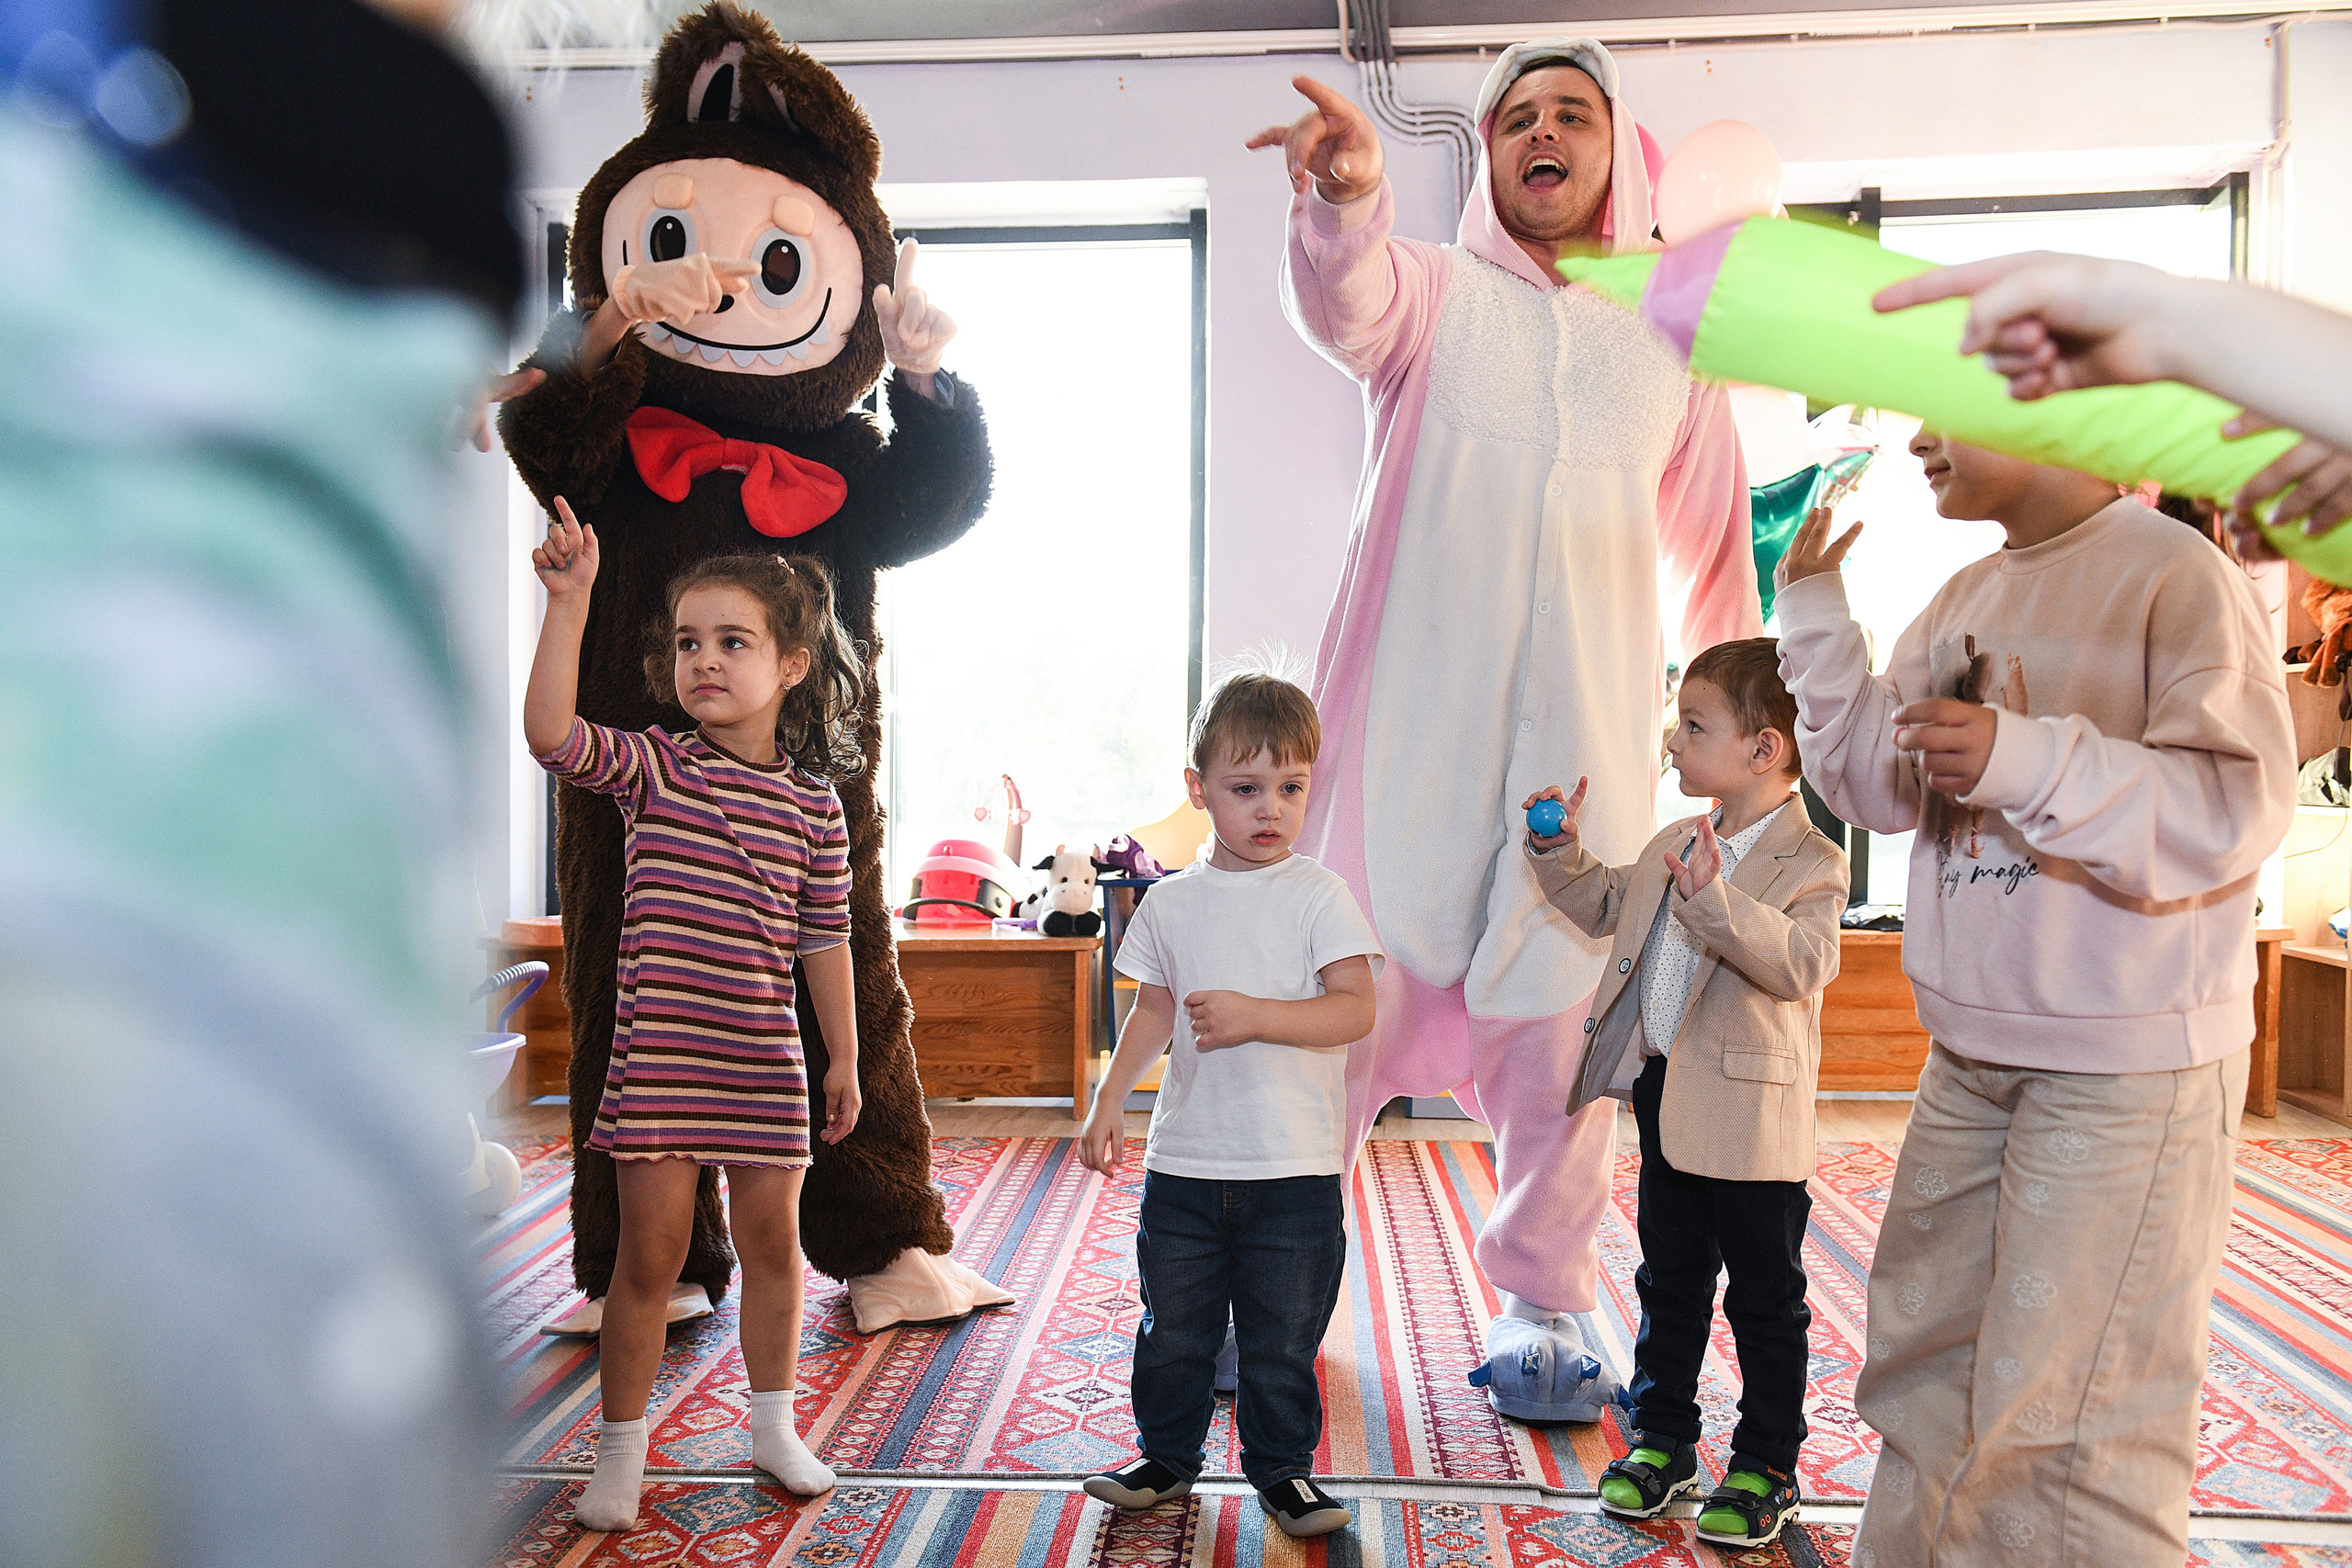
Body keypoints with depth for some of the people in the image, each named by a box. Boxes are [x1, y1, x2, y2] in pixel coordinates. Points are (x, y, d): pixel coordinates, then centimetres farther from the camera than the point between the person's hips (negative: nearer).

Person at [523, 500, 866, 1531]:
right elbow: (551, 734, -22)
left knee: (772, 1239, 13)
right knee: (649, 1253, 5)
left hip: (764, 1059, 2)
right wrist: (568, 603, -26)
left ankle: (773, 1426, 33)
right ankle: (621, 1452, 24)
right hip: (658, 1052, -2)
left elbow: (826, 936, 7)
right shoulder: (651, 768, -3)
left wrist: (844, 1058, 10)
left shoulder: (814, 803, 2)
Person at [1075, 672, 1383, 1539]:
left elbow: (1355, 1010, -14)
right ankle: (1167, 1454, 36)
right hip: (1184, 1164, 3)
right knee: (1173, 1329, 15)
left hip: (1295, 1170, -3)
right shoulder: (1171, 901, 4)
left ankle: (1281, 1466, 31)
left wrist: (1257, 1016, -26)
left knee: (1284, 1337, 10)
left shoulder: (1319, 895, -6)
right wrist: (1108, 1100, 8)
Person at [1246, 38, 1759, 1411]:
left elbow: (1716, 548, 22)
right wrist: (1345, 203, -39)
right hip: (1408, 722, -2)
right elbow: (1347, 307, -17)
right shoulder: (1435, 292, 8)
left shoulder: (1673, 335, 17)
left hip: (1590, 743, 3)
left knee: (1564, 1022, 5)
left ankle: (1545, 1310, 23)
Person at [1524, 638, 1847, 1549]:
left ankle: (1765, 1466, 26)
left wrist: (1715, 899, -41)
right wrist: (1560, 851, 9)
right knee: (1669, 1285, 19)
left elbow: (1802, 963, -31)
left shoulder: (1807, 862, -15)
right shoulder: (1673, 847, 8)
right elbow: (1604, 907, 23)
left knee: (1765, 1301, 10)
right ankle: (1661, 1439, 33)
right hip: (1665, 1102, 7)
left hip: (1751, 1120, -7)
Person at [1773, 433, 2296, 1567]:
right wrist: (1815, 626, 4)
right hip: (1971, 1052, 7)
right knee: (1924, 1357, 18)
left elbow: (2239, 810, -19)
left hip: (2128, 1062, -7)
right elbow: (1881, 788, 11)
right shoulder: (1964, 599, 10)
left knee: (2066, 1404, 1)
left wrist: (2027, 762, -31)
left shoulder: (2178, 575, -11)